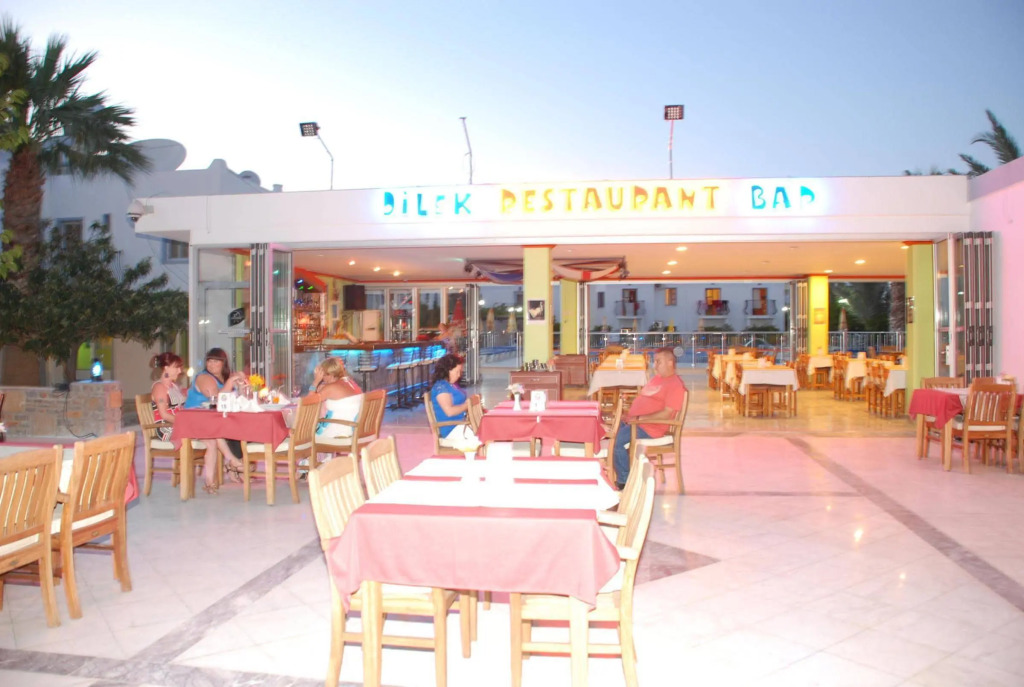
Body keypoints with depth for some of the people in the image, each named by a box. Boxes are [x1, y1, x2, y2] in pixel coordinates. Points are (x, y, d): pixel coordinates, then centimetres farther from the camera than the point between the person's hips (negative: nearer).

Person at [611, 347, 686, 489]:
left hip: (650, 428, -10)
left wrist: (639, 418, -19)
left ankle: (624, 481, -12)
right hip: (634, 421, 10)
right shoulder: (656, 378, 20)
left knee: (618, 438, -25)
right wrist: (629, 414, 5)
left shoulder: (676, 385, -10)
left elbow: (667, 414, -18)